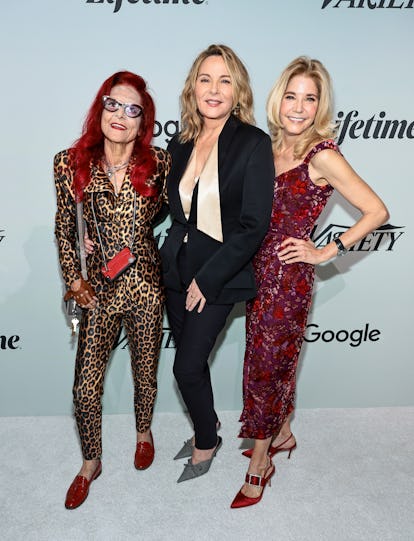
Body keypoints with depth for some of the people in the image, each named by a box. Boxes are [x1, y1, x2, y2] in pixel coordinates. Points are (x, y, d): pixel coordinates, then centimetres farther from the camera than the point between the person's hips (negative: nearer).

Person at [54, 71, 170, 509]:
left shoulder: (158, 163, -6)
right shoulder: (71, 163, -5)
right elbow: (64, 227, 5)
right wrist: (73, 278, 1)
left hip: (146, 287, 0)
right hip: (98, 289, 0)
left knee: (145, 374, 17)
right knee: (85, 388, 5)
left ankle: (143, 432, 48)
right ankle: (90, 463, 32)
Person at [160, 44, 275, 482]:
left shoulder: (253, 144, -13)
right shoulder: (180, 145, 4)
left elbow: (254, 226, -16)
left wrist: (208, 280, -16)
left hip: (218, 275, -5)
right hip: (175, 268, 5)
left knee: (187, 366, 0)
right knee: (191, 359, 16)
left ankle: (206, 443, 27)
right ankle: (206, 426, 42)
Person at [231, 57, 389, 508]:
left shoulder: (322, 156, -15)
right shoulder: (270, 147, 5)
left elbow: (377, 212, -15)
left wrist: (326, 252, -12)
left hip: (288, 278, -7)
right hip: (259, 272, 7)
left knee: (266, 367, 4)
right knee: (275, 361, 20)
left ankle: (260, 462, 23)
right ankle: (283, 435, 41)